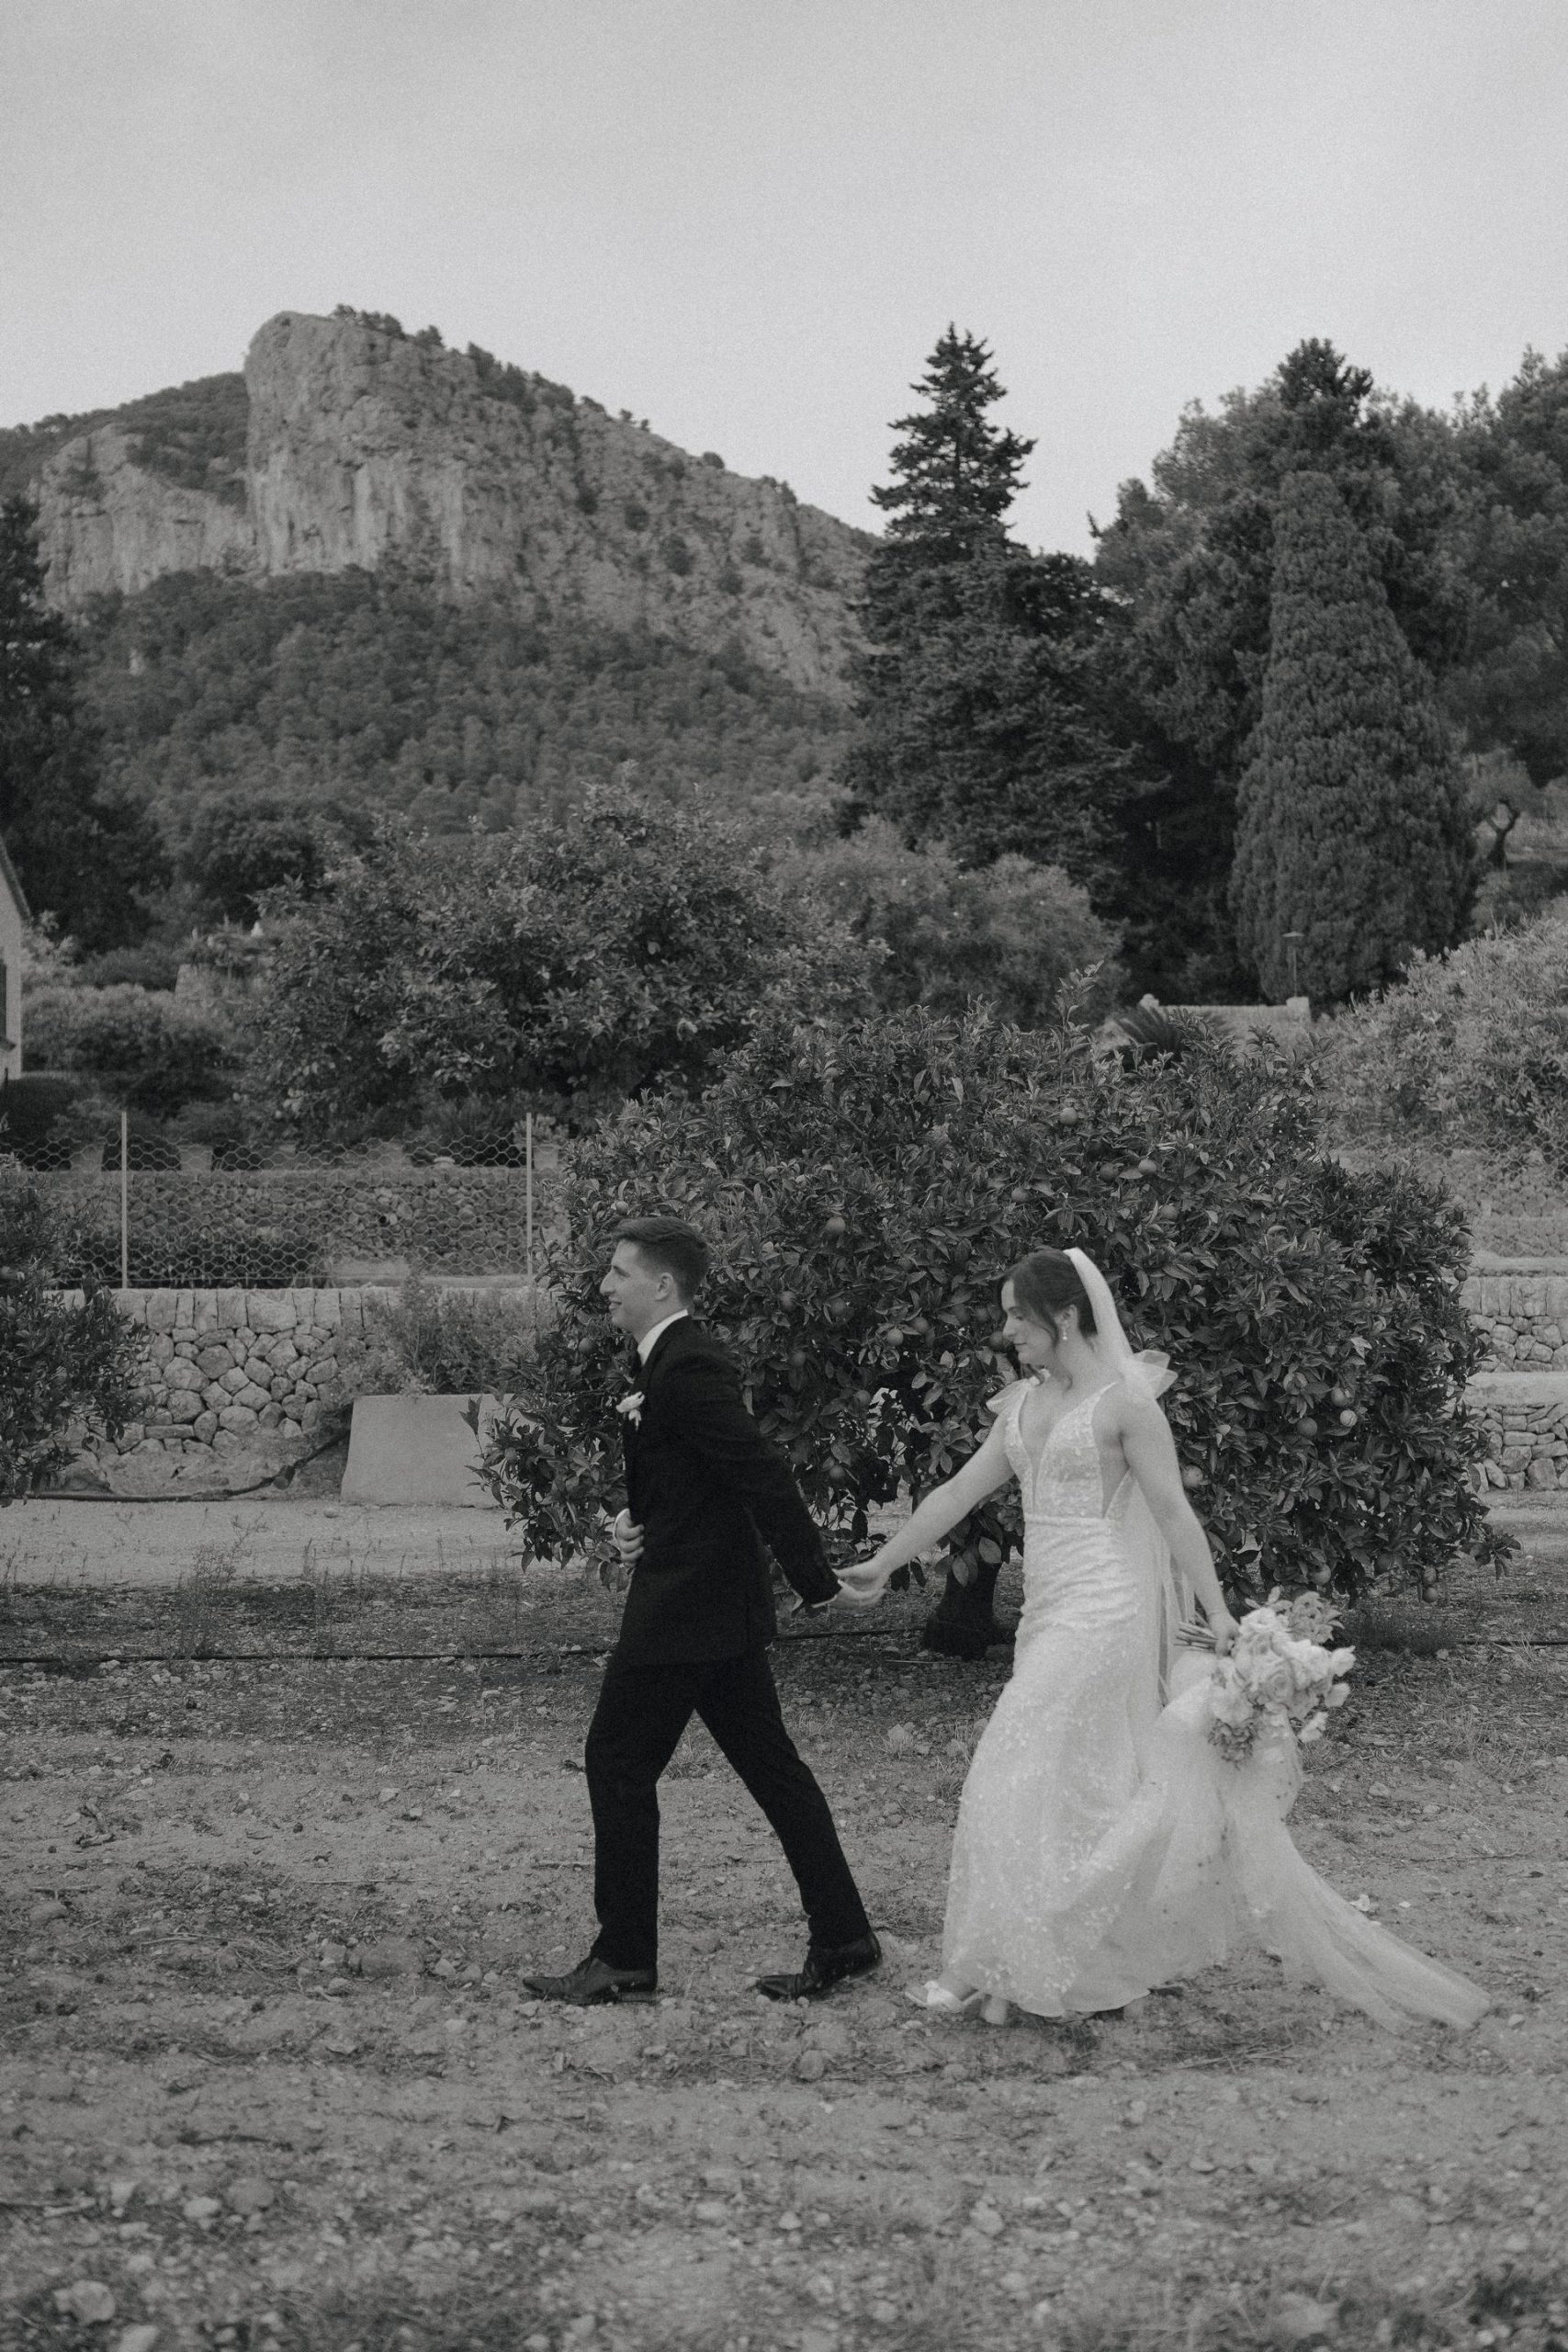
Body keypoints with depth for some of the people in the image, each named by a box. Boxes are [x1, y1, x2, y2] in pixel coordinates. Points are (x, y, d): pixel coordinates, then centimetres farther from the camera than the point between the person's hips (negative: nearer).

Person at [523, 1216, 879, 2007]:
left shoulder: (688, 1368, -19)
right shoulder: (670, 1360, 14)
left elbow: (763, 1473, -23)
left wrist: (817, 1582, -23)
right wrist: (633, 1521, 3)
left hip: (684, 1610, -10)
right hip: (718, 1604, 10)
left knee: (618, 1763, -1)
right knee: (769, 1765, 11)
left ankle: (623, 1958, 7)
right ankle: (841, 1938, 15)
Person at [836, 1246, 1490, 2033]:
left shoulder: (1124, 1401, -9)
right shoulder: (1026, 1404, 12)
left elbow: (1173, 1509, -11)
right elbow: (958, 1494, 15)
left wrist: (1217, 1611, -15)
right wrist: (882, 1564, 14)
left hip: (1102, 1609, -7)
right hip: (1051, 1613, 7)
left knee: (1022, 1782, -7)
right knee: (1090, 1790, 10)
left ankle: (1003, 1972, 1)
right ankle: (1109, 1967, 19)